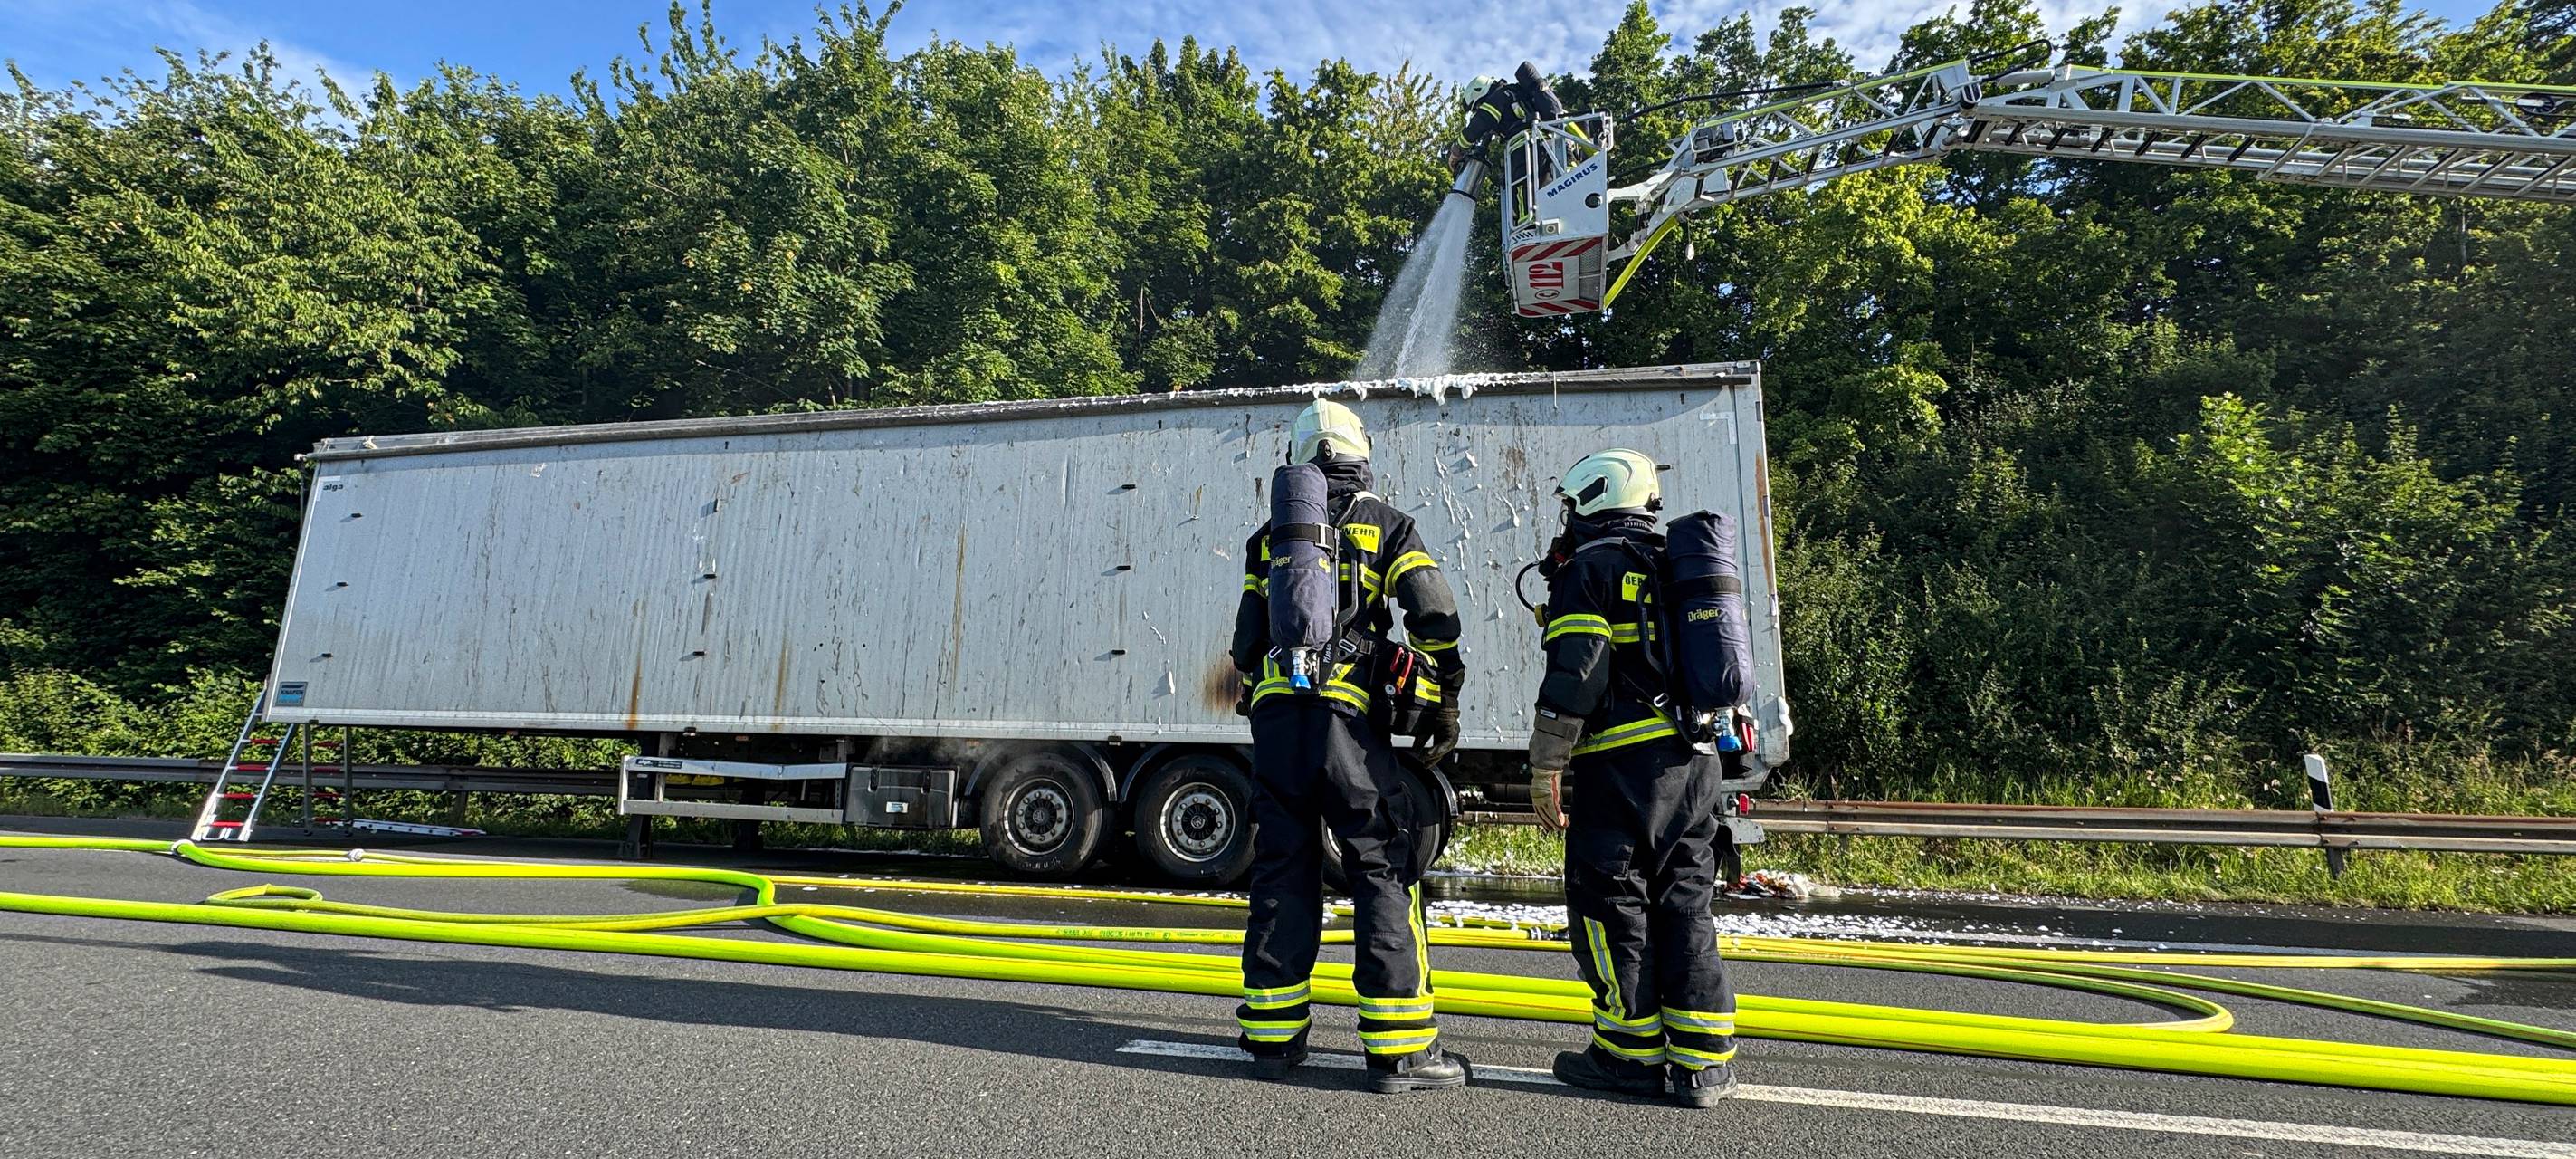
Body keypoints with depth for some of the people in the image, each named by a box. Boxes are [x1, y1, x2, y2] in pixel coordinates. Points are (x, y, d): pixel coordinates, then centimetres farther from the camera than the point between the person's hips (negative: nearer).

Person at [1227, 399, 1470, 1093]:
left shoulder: (1268, 538, 17)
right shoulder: (1384, 525, 7)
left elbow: (1246, 645, 15)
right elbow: (1435, 614, -3)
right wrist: (1448, 703, 7)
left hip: (1274, 714, 4)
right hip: (1347, 715, -4)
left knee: (1281, 870, 10)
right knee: (1385, 871, 1)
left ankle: (1273, 1036, 17)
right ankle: (1399, 1048, 2)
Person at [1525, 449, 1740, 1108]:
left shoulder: (1589, 569, -5)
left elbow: (1575, 675, -15)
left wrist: (1546, 766, -11)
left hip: (1621, 763, -7)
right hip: (1695, 761, 8)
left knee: (1610, 904, 3)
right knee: (1684, 905, 11)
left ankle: (1631, 1053, 10)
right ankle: (1704, 1061, 13)